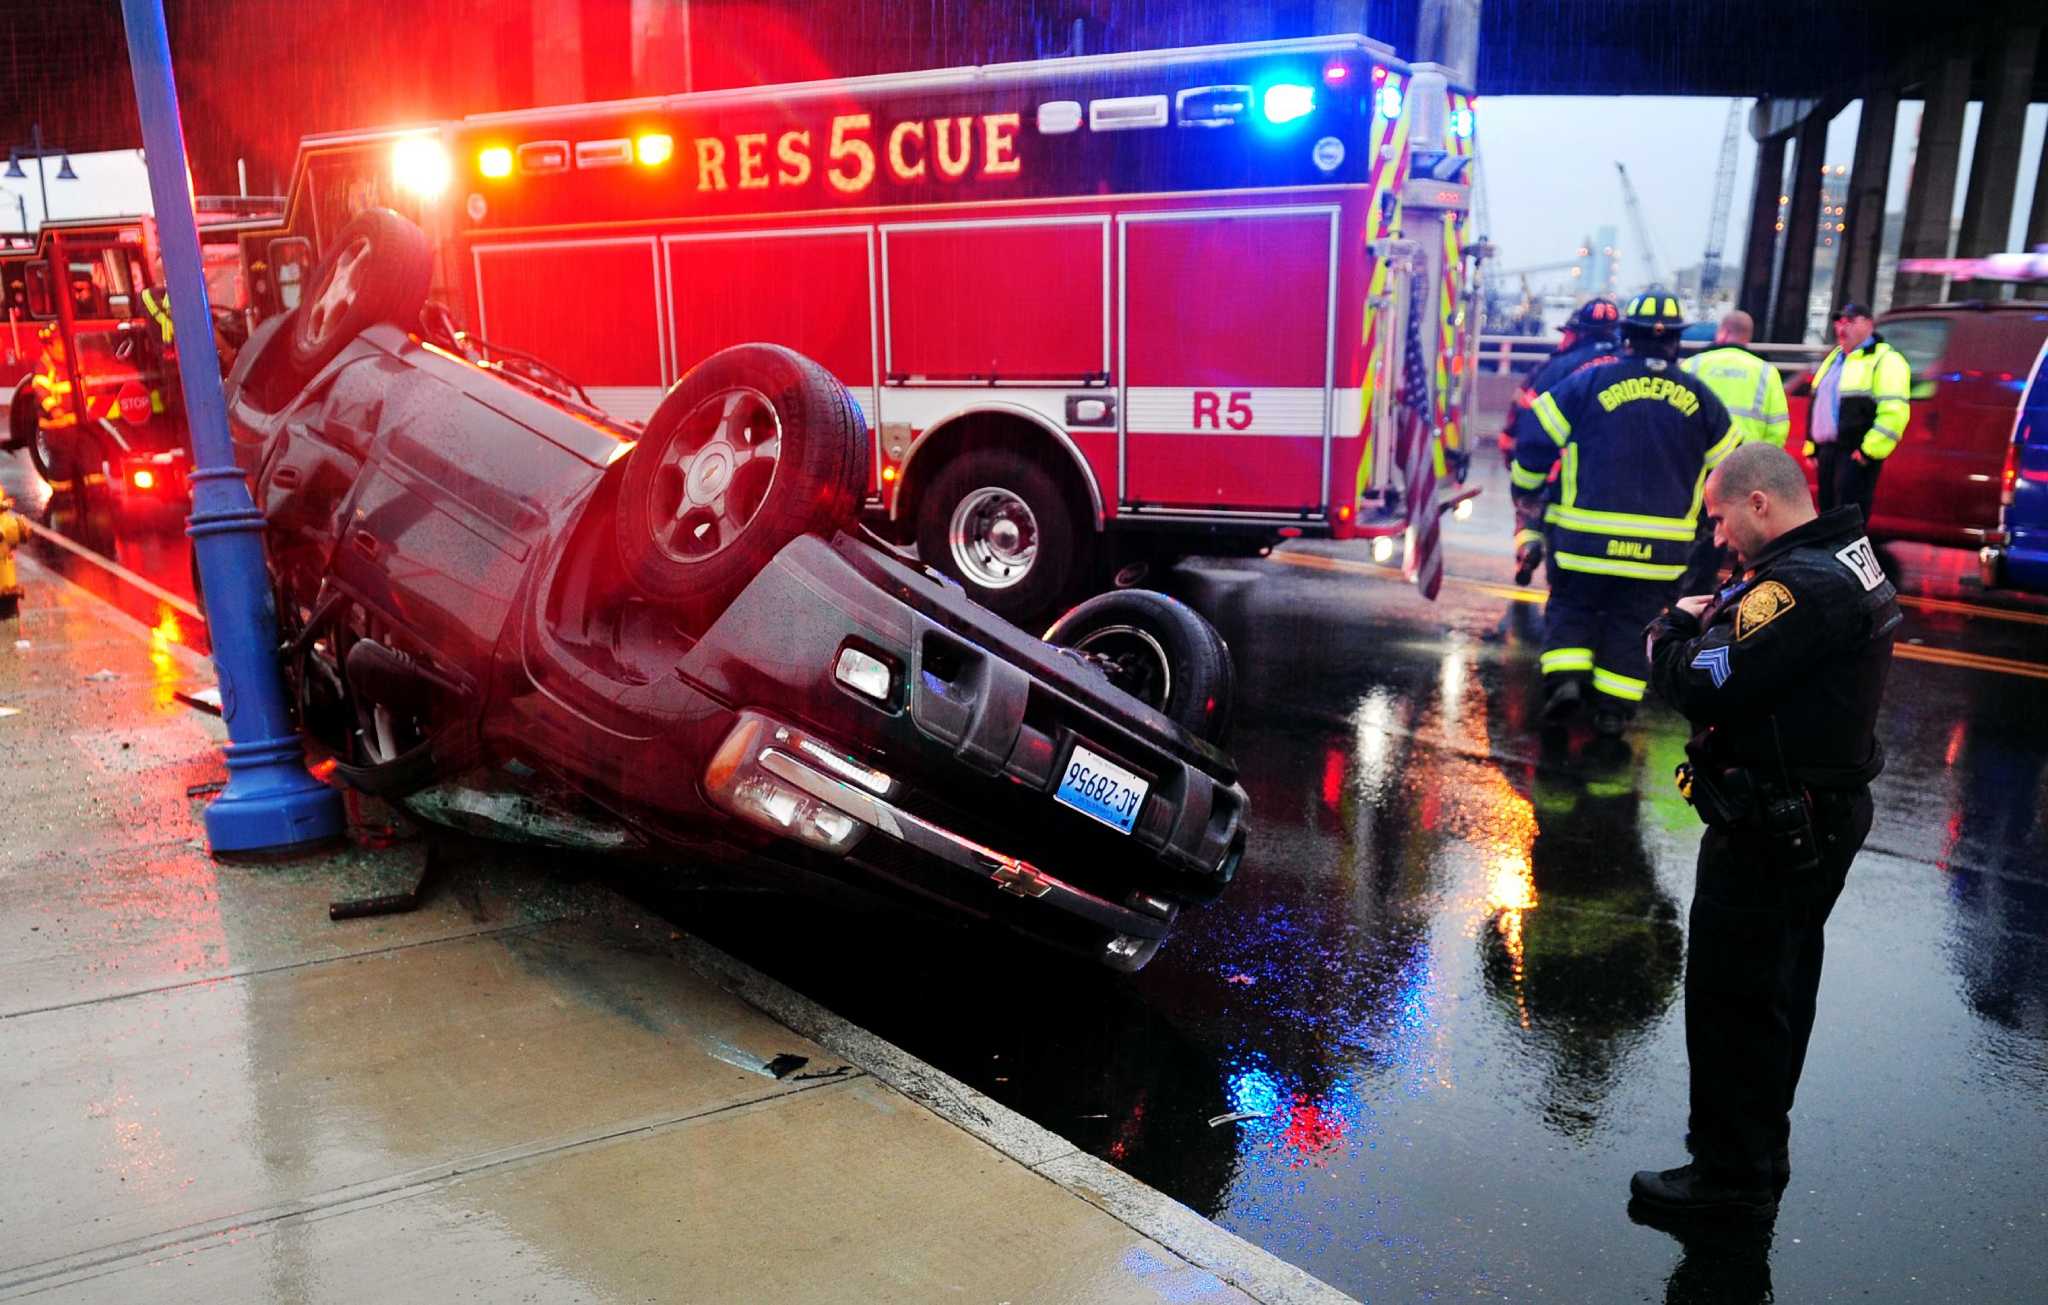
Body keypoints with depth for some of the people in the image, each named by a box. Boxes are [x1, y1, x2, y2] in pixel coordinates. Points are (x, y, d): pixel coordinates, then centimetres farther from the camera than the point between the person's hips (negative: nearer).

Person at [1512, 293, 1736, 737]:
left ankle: (1564, 679, -4)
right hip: (1662, 546, 2)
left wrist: (1526, 493, 12)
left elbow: (1535, 439, -3)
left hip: (1586, 535, -2)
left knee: (1571, 605, 15)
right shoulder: (1700, 399, 4)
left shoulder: (1588, 383, -5)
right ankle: (1615, 706, 12)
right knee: (1632, 621, 12)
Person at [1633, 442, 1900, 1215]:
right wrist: (1714, 621, -4)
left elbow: (1704, 688, -28)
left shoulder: (1801, 586, -24)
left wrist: (1677, 628, -9)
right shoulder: (1846, 561, 9)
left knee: (1731, 994, 1)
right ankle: (1759, 1142, 38)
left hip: (1772, 830, -11)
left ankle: (1732, 1171, 14)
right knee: (1776, 985, 22)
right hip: (1818, 816, 11)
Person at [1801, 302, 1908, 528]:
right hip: (1828, 451, 9)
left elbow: (1893, 412, -17)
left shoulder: (1884, 360, -7)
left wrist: (1869, 451, -20)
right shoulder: (1834, 357, 20)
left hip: (1856, 455, -9)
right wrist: (1813, 448, 21)